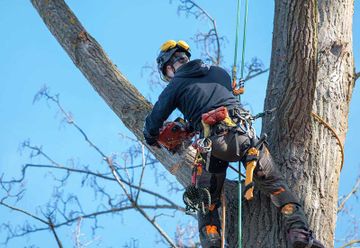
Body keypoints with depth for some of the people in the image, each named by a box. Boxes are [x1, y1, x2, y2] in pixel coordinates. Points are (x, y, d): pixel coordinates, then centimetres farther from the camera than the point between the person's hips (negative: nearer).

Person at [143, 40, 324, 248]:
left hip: (214, 143, -3)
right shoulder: (219, 72, 25)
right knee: (276, 185, 11)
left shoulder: (175, 86, 13)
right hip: (244, 134, 3)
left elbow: (153, 123, 13)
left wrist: (152, 139, 37)